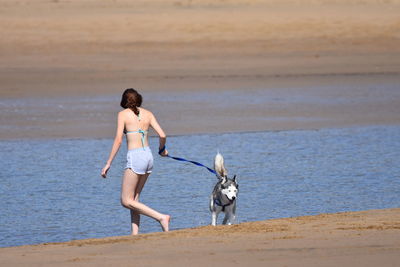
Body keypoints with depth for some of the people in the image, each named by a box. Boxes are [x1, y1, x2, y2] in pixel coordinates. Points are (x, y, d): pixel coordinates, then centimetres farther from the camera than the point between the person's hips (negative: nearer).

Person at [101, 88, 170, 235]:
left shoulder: (123, 114, -2)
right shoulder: (147, 114, 10)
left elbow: (118, 140, -10)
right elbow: (162, 135, 3)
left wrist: (108, 163, -7)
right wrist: (162, 150, 25)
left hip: (135, 157, -6)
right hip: (148, 156, 7)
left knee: (126, 201, -1)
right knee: (134, 198, 15)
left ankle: (161, 217, -12)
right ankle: (135, 234, 7)